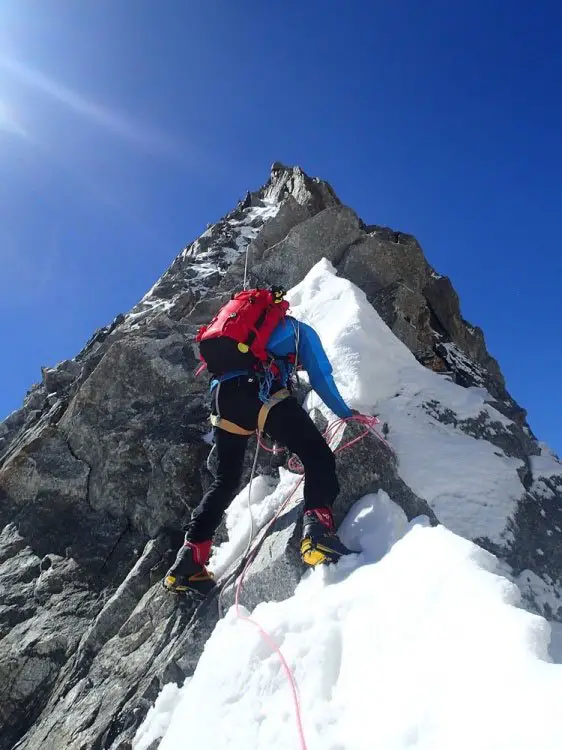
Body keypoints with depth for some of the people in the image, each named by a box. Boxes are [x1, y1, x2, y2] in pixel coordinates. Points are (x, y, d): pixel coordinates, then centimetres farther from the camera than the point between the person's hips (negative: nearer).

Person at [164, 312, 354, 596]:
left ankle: (189, 559, 10)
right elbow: (321, 379, 17)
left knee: (226, 480, 15)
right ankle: (317, 532, -28)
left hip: (221, 394, 6)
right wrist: (346, 414, 31)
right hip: (260, 390, -6)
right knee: (318, 455, -5)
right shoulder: (300, 330, 25)